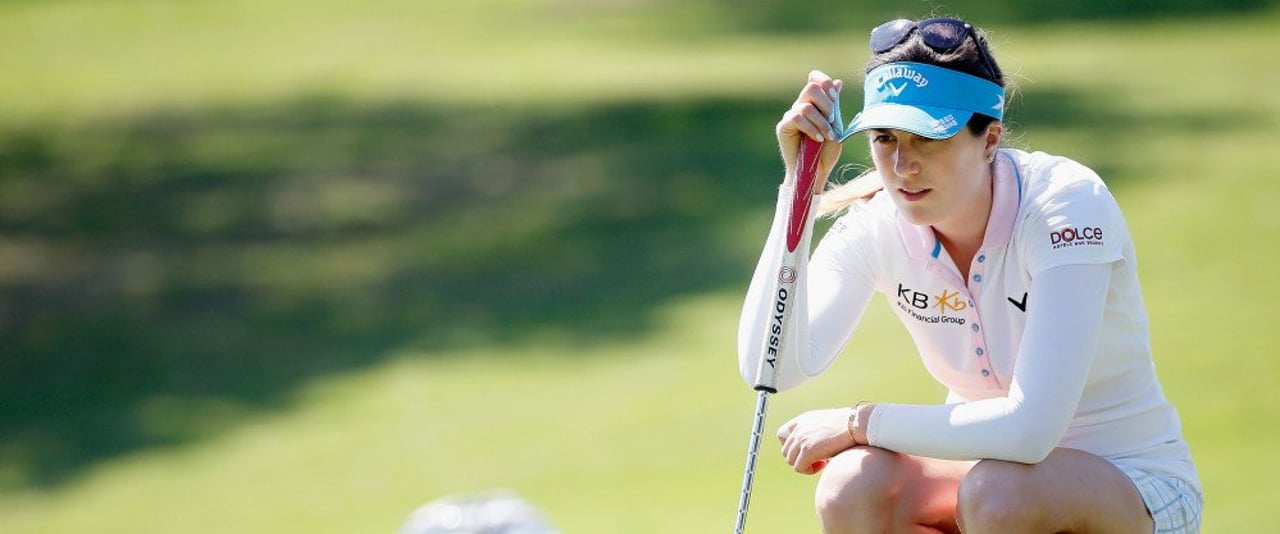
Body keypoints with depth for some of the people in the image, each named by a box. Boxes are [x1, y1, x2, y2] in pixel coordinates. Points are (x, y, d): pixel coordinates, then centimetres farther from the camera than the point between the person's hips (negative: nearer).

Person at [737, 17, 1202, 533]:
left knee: (997, 492, -36)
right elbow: (769, 366, -25)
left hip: (1132, 489, -5)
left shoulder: (1067, 204, -24)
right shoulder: (876, 226, -10)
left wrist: (859, 421, -24)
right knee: (853, 486, -25)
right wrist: (801, 181, -26)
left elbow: (1031, 427, -34)